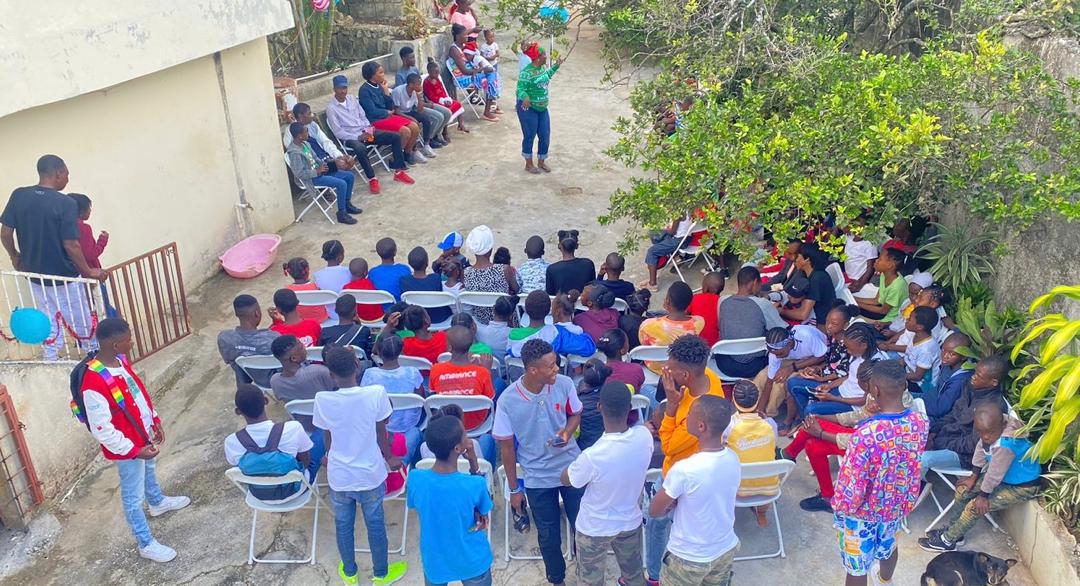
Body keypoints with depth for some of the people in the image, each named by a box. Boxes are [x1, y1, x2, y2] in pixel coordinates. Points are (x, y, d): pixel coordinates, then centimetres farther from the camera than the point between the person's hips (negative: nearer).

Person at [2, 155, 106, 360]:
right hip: (64, 277, -5)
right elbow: (70, 245, -22)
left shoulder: (18, 196, -5)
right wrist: (88, 271, -9)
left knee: (50, 322, 22)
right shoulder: (65, 203, -21)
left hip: (35, 275, 5)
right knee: (82, 323, 13)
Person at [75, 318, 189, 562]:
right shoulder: (94, 384, -36)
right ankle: (147, 544, 28)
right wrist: (135, 450, -23)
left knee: (149, 470, 34)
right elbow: (102, 430, -30)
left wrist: (155, 420, 11)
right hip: (127, 448, -9)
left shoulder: (120, 360, -10)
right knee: (133, 497, 11)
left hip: (143, 434, 9)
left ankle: (158, 502, 62)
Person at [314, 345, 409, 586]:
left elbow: (327, 438, -3)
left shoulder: (322, 400, -20)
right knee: (375, 525, 20)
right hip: (370, 475, -1)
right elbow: (381, 433, -9)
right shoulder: (376, 393, -23)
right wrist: (389, 458, 10)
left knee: (343, 526, 23)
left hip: (338, 477, 1)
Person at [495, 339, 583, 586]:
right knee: (549, 536, 16)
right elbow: (506, 447, -9)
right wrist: (514, 489, -2)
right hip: (538, 478, -1)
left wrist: (568, 432, -18)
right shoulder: (507, 401, -22)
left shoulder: (564, 384, -17)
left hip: (572, 468, 2)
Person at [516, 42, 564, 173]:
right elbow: (520, 89, -28)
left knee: (545, 136, 10)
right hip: (528, 108, -8)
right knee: (529, 136, 4)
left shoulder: (543, 67, 3)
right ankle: (529, 164, 19)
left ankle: (541, 161, 28)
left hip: (542, 108, 8)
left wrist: (556, 66, 29)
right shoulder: (526, 73, -23)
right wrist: (525, 97, -48)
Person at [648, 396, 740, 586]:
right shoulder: (733, 458, -13)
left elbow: (654, 511, -17)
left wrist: (674, 504, 1)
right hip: (726, 549, 5)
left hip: (690, 558, -5)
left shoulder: (684, 470, -32)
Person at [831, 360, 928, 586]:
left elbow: (852, 484, -27)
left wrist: (840, 507, -9)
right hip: (898, 504, 7)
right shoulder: (920, 423, -18)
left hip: (863, 510, -6)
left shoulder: (867, 433, -38)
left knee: (856, 566, 16)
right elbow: (913, 461, 2)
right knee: (888, 546, 35)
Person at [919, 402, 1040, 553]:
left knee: (974, 506, -11)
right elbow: (980, 451, 0)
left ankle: (947, 541, 6)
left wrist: (983, 495, -12)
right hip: (1004, 474, 8)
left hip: (1022, 486, -8)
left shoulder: (1006, 444, -41)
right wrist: (974, 477, 8)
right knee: (963, 490, 7)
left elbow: (995, 474, -28)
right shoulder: (992, 427, -17)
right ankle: (950, 529, 23)